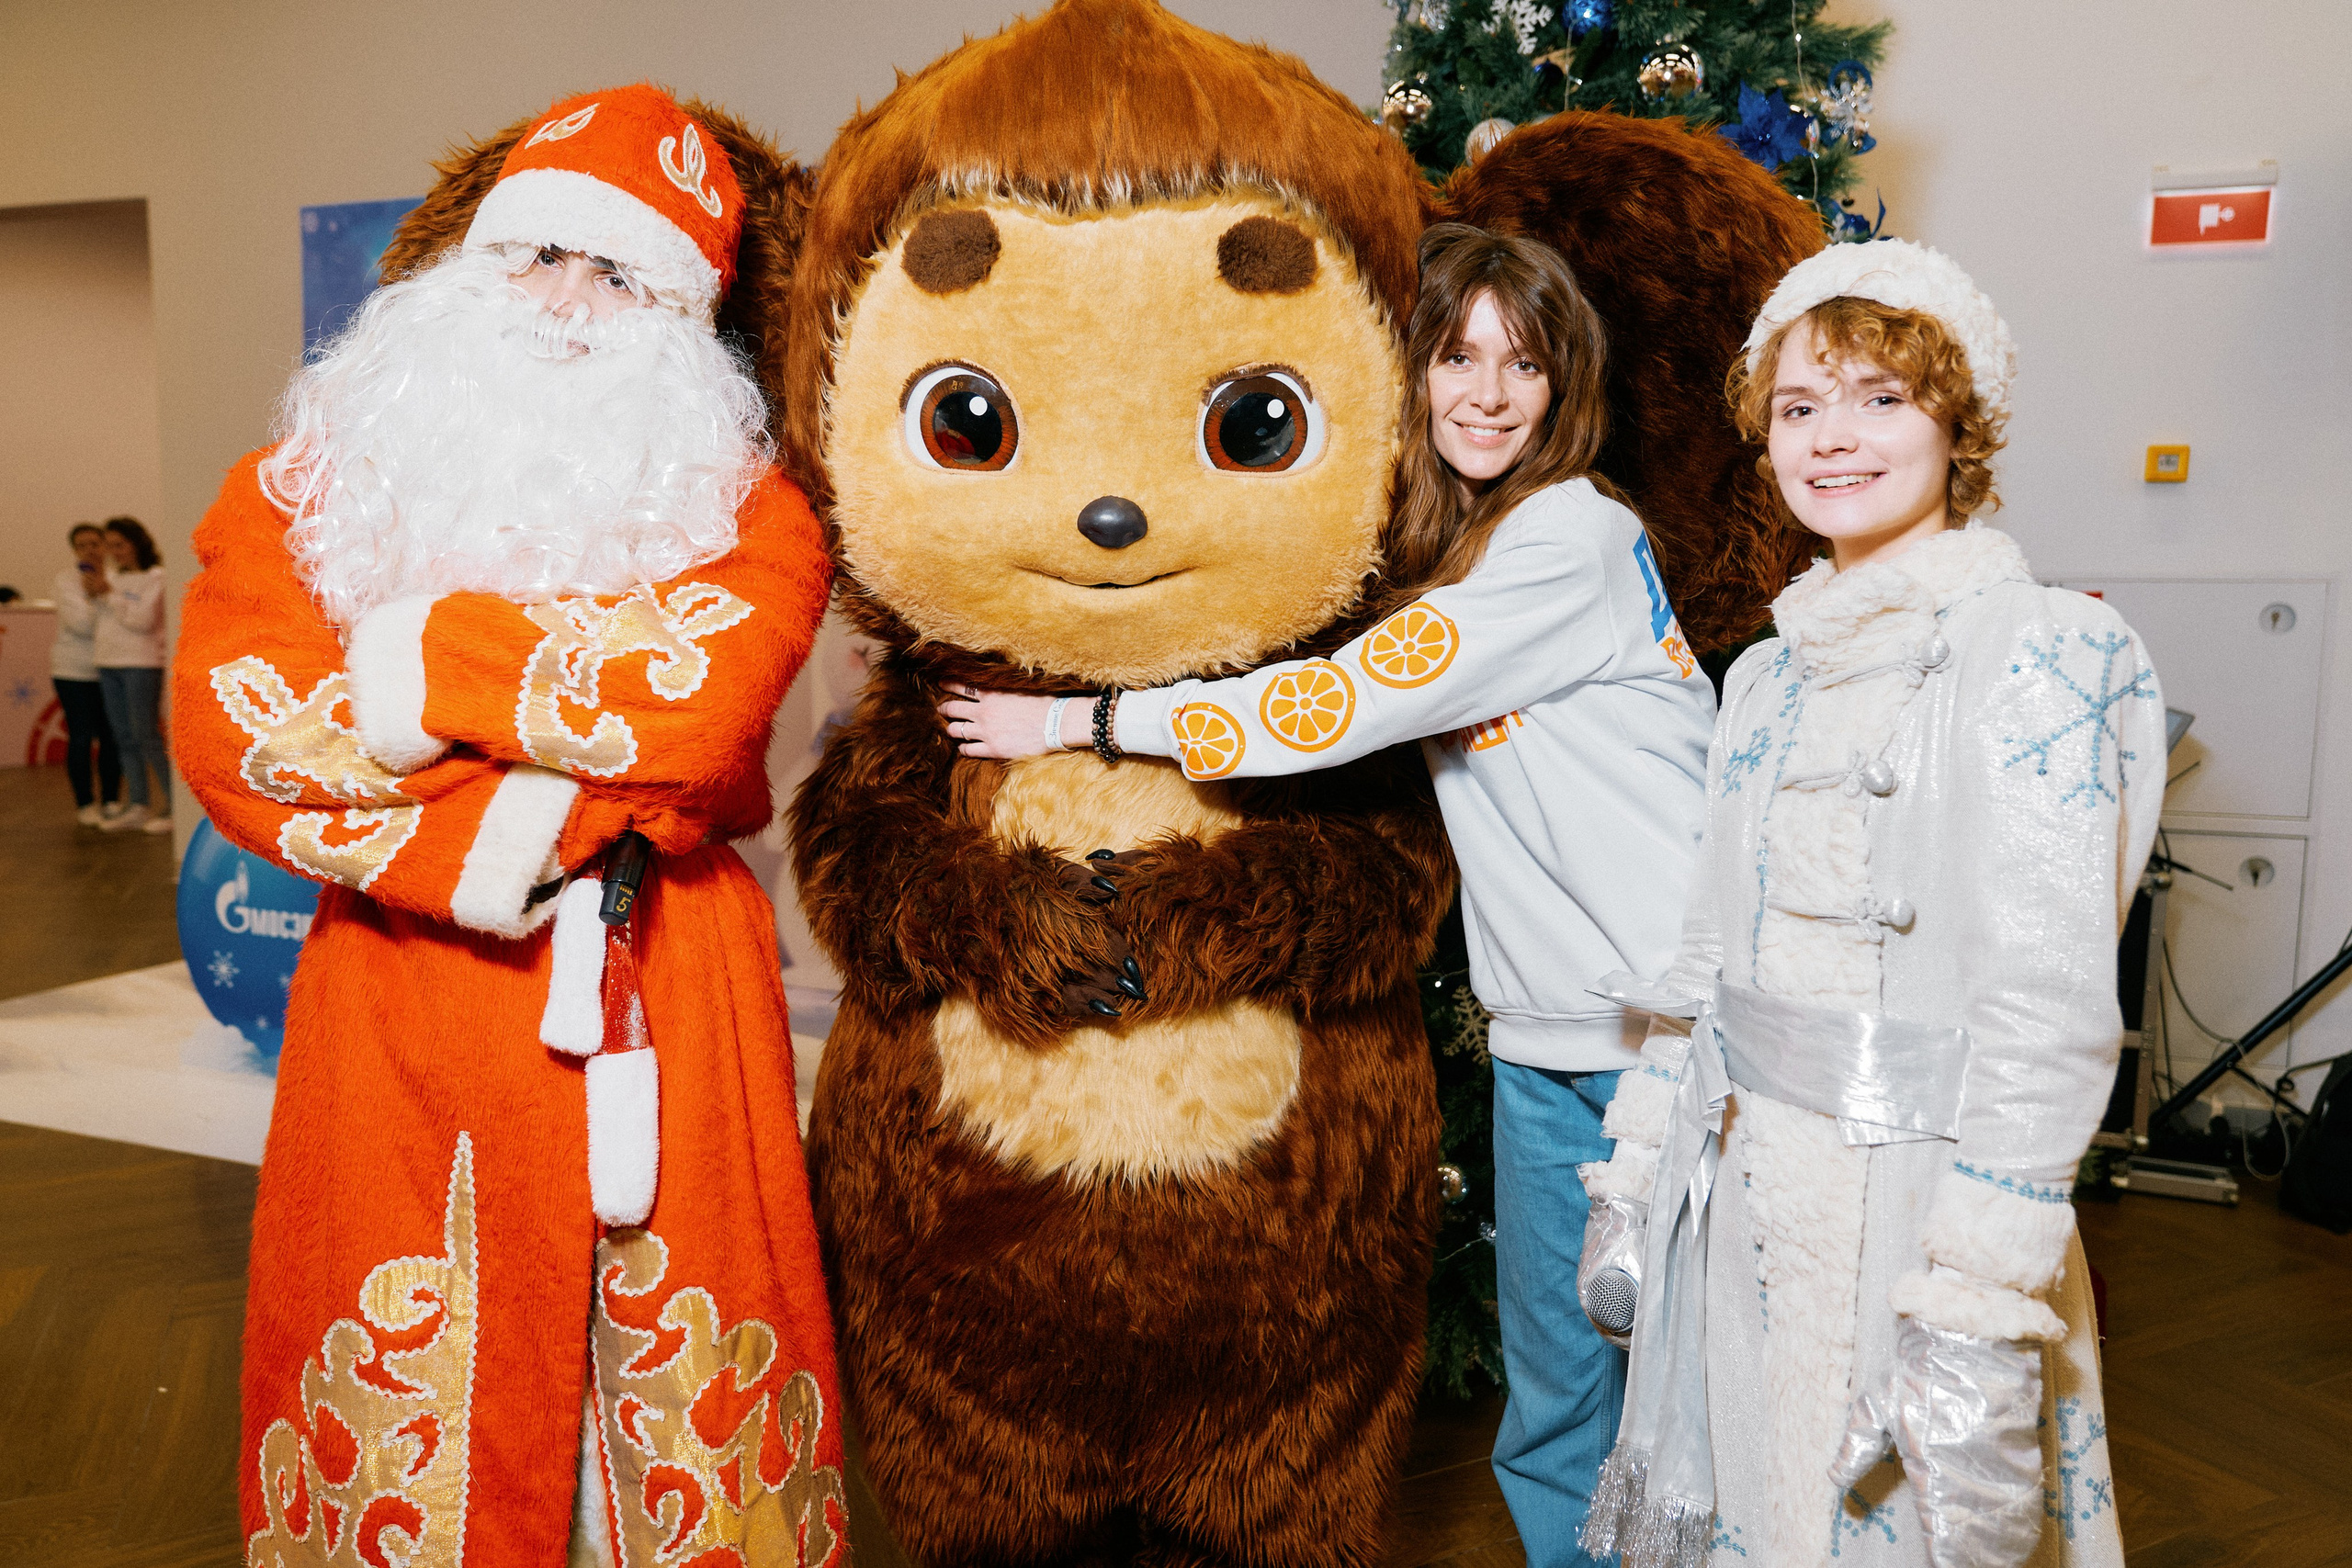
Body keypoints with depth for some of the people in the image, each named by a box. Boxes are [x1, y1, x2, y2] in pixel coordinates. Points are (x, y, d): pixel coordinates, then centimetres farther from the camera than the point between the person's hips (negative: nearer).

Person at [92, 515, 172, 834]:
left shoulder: (155, 578, -6)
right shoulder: (112, 576, 15)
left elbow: (143, 620, -16)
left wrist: (109, 594, -13)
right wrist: (93, 593, 5)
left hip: (142, 663, -7)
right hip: (109, 664, 7)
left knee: (146, 736, -9)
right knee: (123, 736, 7)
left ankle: (175, 804, -4)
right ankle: (137, 805, 12)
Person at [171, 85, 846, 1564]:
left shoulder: (746, 501, 0)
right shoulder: (313, 478, 7)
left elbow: (702, 693, -19)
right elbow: (226, 718, -6)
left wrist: (425, 660, -11)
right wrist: (459, 849, -18)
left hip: (655, 1003, -1)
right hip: (392, 1001, 2)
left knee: (678, 1361, 9)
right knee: (401, 1395, 14)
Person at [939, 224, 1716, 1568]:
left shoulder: (1573, 543, -15)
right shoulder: (1443, 547, 10)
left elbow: (1342, 701, -20)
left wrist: (1079, 720, -14)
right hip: (1541, 1033, 7)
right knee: (1552, 1407, 15)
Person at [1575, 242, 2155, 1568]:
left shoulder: (2031, 652, -12)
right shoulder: (1772, 673, 10)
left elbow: (2047, 1006, -19)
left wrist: (1978, 1306, -22)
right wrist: (1639, 1165, 11)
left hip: (1910, 1195, -6)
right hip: (1744, 1195, 7)